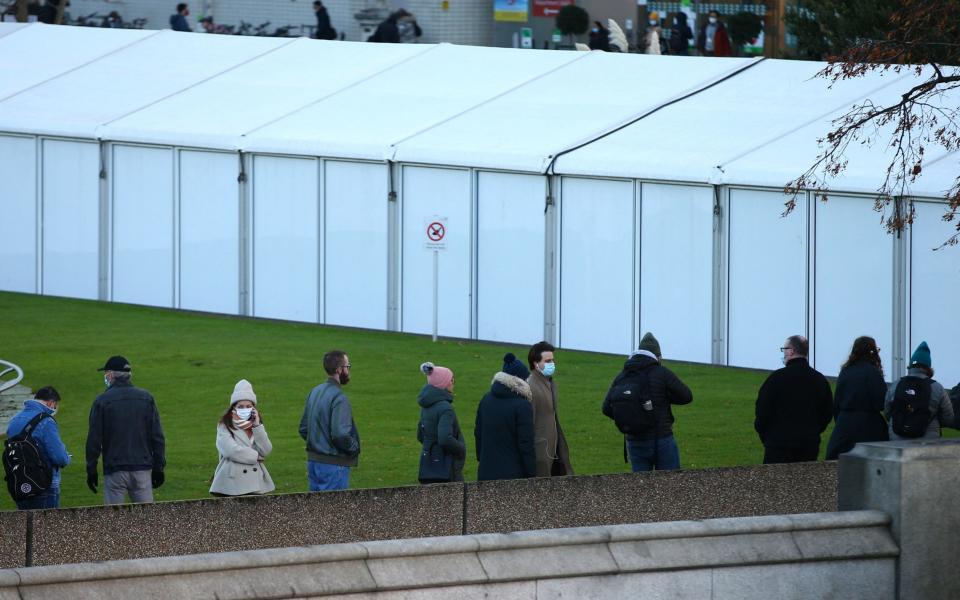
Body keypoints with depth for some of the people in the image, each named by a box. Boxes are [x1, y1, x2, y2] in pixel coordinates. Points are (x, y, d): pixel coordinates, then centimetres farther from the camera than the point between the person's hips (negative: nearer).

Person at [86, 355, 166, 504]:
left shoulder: (102, 401, -3)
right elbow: (157, 437, 6)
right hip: (142, 469, 3)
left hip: (114, 471, -3)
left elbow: (94, 440, -2)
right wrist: (158, 468, 11)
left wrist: (91, 470, 6)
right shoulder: (146, 398, 6)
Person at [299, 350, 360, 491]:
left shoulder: (314, 392, 10)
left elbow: (303, 429, 16)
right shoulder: (339, 398, -18)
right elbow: (340, 435, -25)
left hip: (313, 462, 9)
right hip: (334, 465, -9)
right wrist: (355, 448, -8)